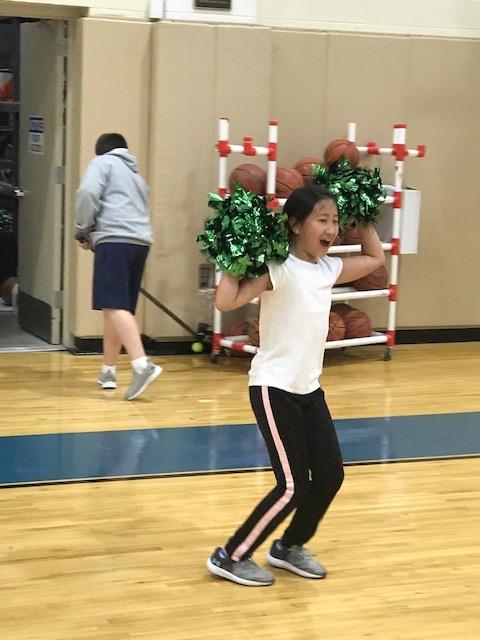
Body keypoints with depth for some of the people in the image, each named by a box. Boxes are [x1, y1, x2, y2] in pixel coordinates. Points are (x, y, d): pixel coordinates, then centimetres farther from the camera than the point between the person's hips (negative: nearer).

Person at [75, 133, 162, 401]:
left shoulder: (102, 162, 11)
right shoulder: (137, 176, 32)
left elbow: (88, 192, -7)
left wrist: (84, 230, 5)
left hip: (115, 240, -8)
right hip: (141, 243, 8)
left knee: (114, 307, -15)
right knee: (117, 308, 16)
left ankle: (142, 364, -31)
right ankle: (108, 370, 22)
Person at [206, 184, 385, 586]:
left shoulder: (330, 269, 6)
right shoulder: (277, 269, -16)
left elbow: (376, 258, 25)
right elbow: (226, 302, -29)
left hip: (309, 389, 8)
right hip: (274, 389, -8)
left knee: (330, 476, 7)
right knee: (293, 486, -9)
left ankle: (289, 548, 29)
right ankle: (230, 557, 5)